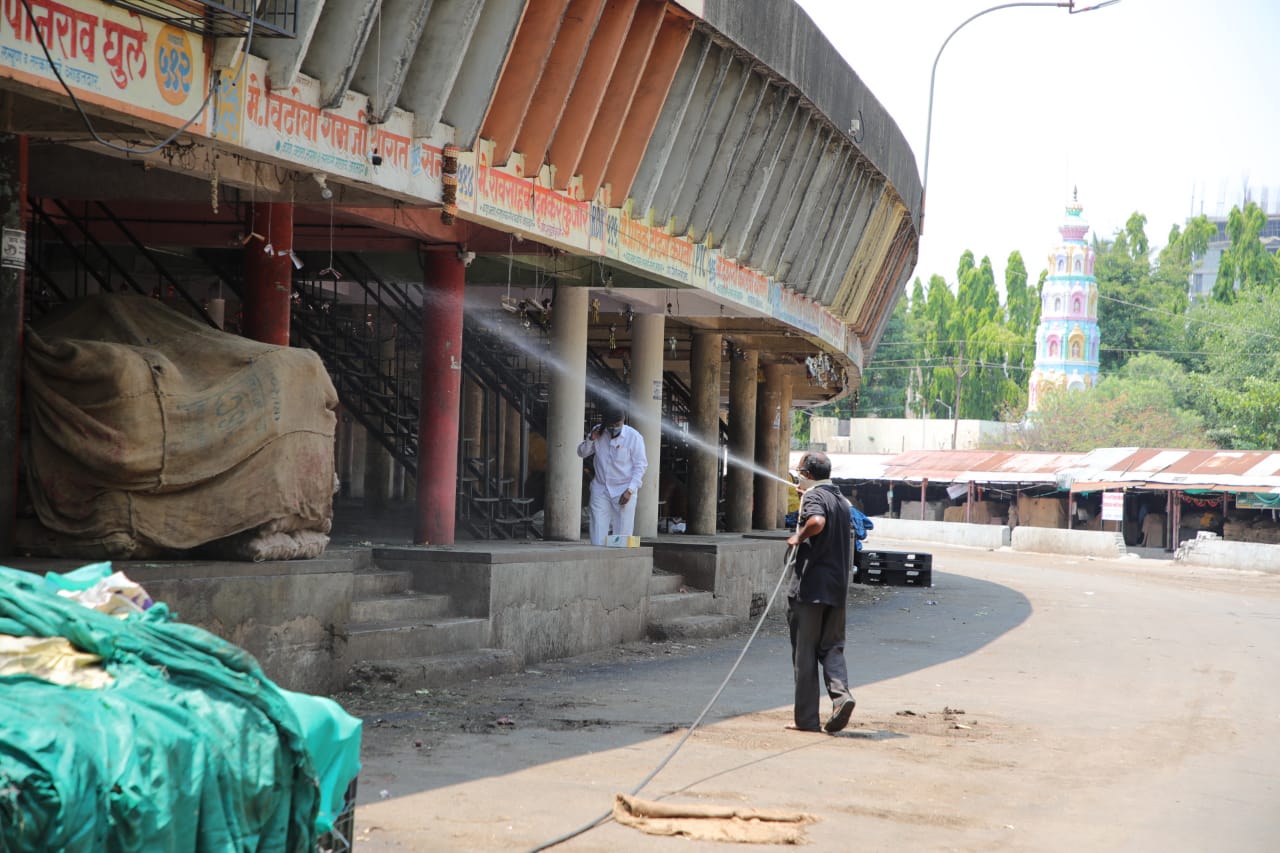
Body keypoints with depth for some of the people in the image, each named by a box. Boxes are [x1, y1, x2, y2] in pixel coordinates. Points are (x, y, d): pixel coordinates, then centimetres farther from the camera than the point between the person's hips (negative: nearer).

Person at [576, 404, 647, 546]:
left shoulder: (634, 437, -8)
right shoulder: (598, 432, 3)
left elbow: (640, 465, -7)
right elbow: (582, 453, 13)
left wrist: (630, 490, -14)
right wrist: (591, 439, -7)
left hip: (623, 491, -3)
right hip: (600, 489, 3)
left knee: (622, 534, -3)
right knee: (598, 533, -4)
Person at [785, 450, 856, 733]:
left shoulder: (814, 497, -10)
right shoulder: (840, 499, 16)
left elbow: (817, 521, -33)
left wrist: (798, 537, -15)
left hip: (810, 585, -7)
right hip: (837, 587, 7)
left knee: (804, 652, 0)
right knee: (831, 647, 11)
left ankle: (807, 718, 2)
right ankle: (841, 693, -15)